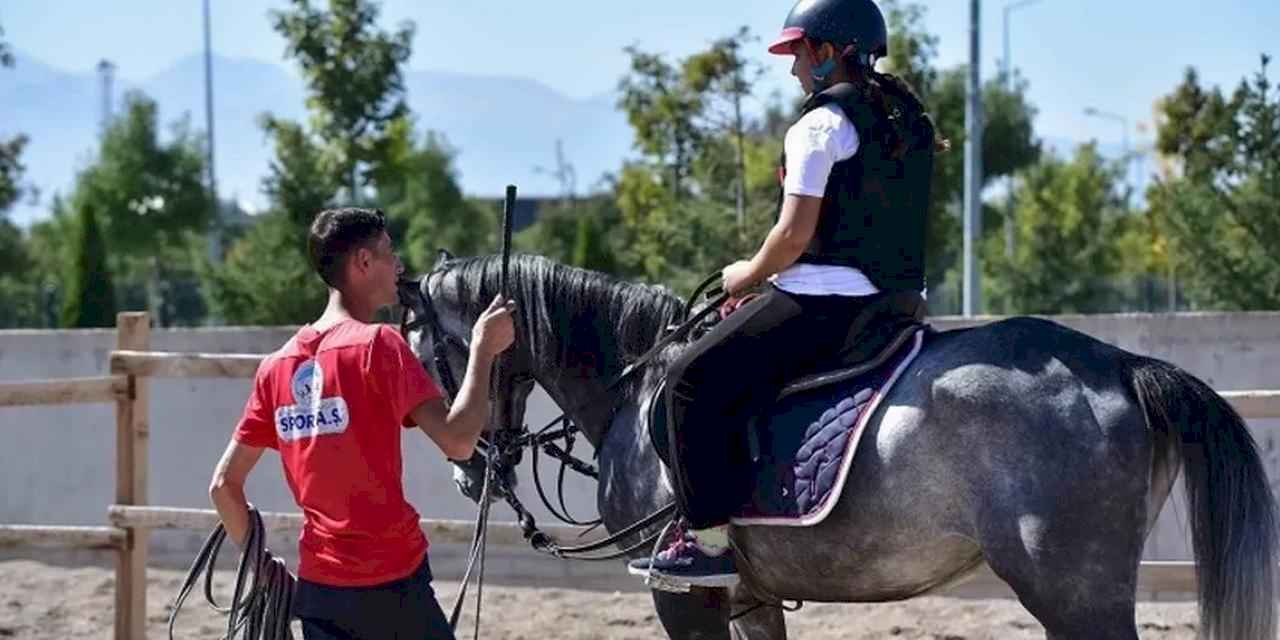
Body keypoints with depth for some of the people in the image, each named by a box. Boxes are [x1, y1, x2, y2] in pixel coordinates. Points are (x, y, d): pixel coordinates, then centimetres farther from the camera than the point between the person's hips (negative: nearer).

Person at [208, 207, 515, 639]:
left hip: (317, 586, 6)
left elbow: (224, 485, 10)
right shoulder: (377, 345, -11)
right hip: (392, 580, -6)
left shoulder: (277, 366, 8)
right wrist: (483, 349, -11)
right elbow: (457, 441, -20)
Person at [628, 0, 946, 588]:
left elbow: (795, 234, -17)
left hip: (823, 298, -10)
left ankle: (709, 540, -10)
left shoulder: (820, 125, -12)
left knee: (694, 380, -4)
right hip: (896, 298, 10)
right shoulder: (909, 121, 15)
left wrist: (749, 275, 3)